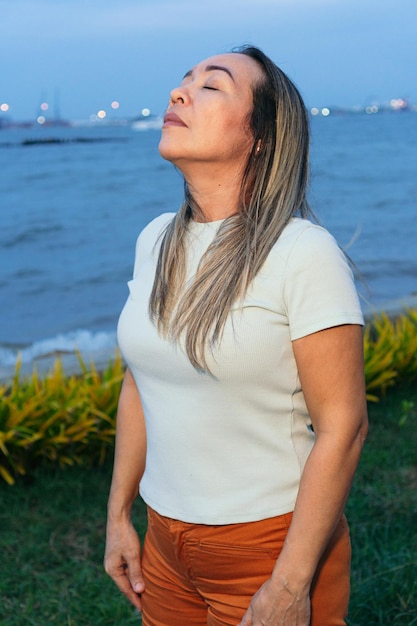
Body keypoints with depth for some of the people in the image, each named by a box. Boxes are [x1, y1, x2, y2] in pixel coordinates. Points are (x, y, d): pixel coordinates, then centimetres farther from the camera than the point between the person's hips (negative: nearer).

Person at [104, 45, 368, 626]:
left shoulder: (304, 253, -18)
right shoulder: (155, 241, 2)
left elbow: (342, 427, -18)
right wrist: (119, 516, 11)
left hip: (271, 542, -6)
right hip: (166, 539, 6)